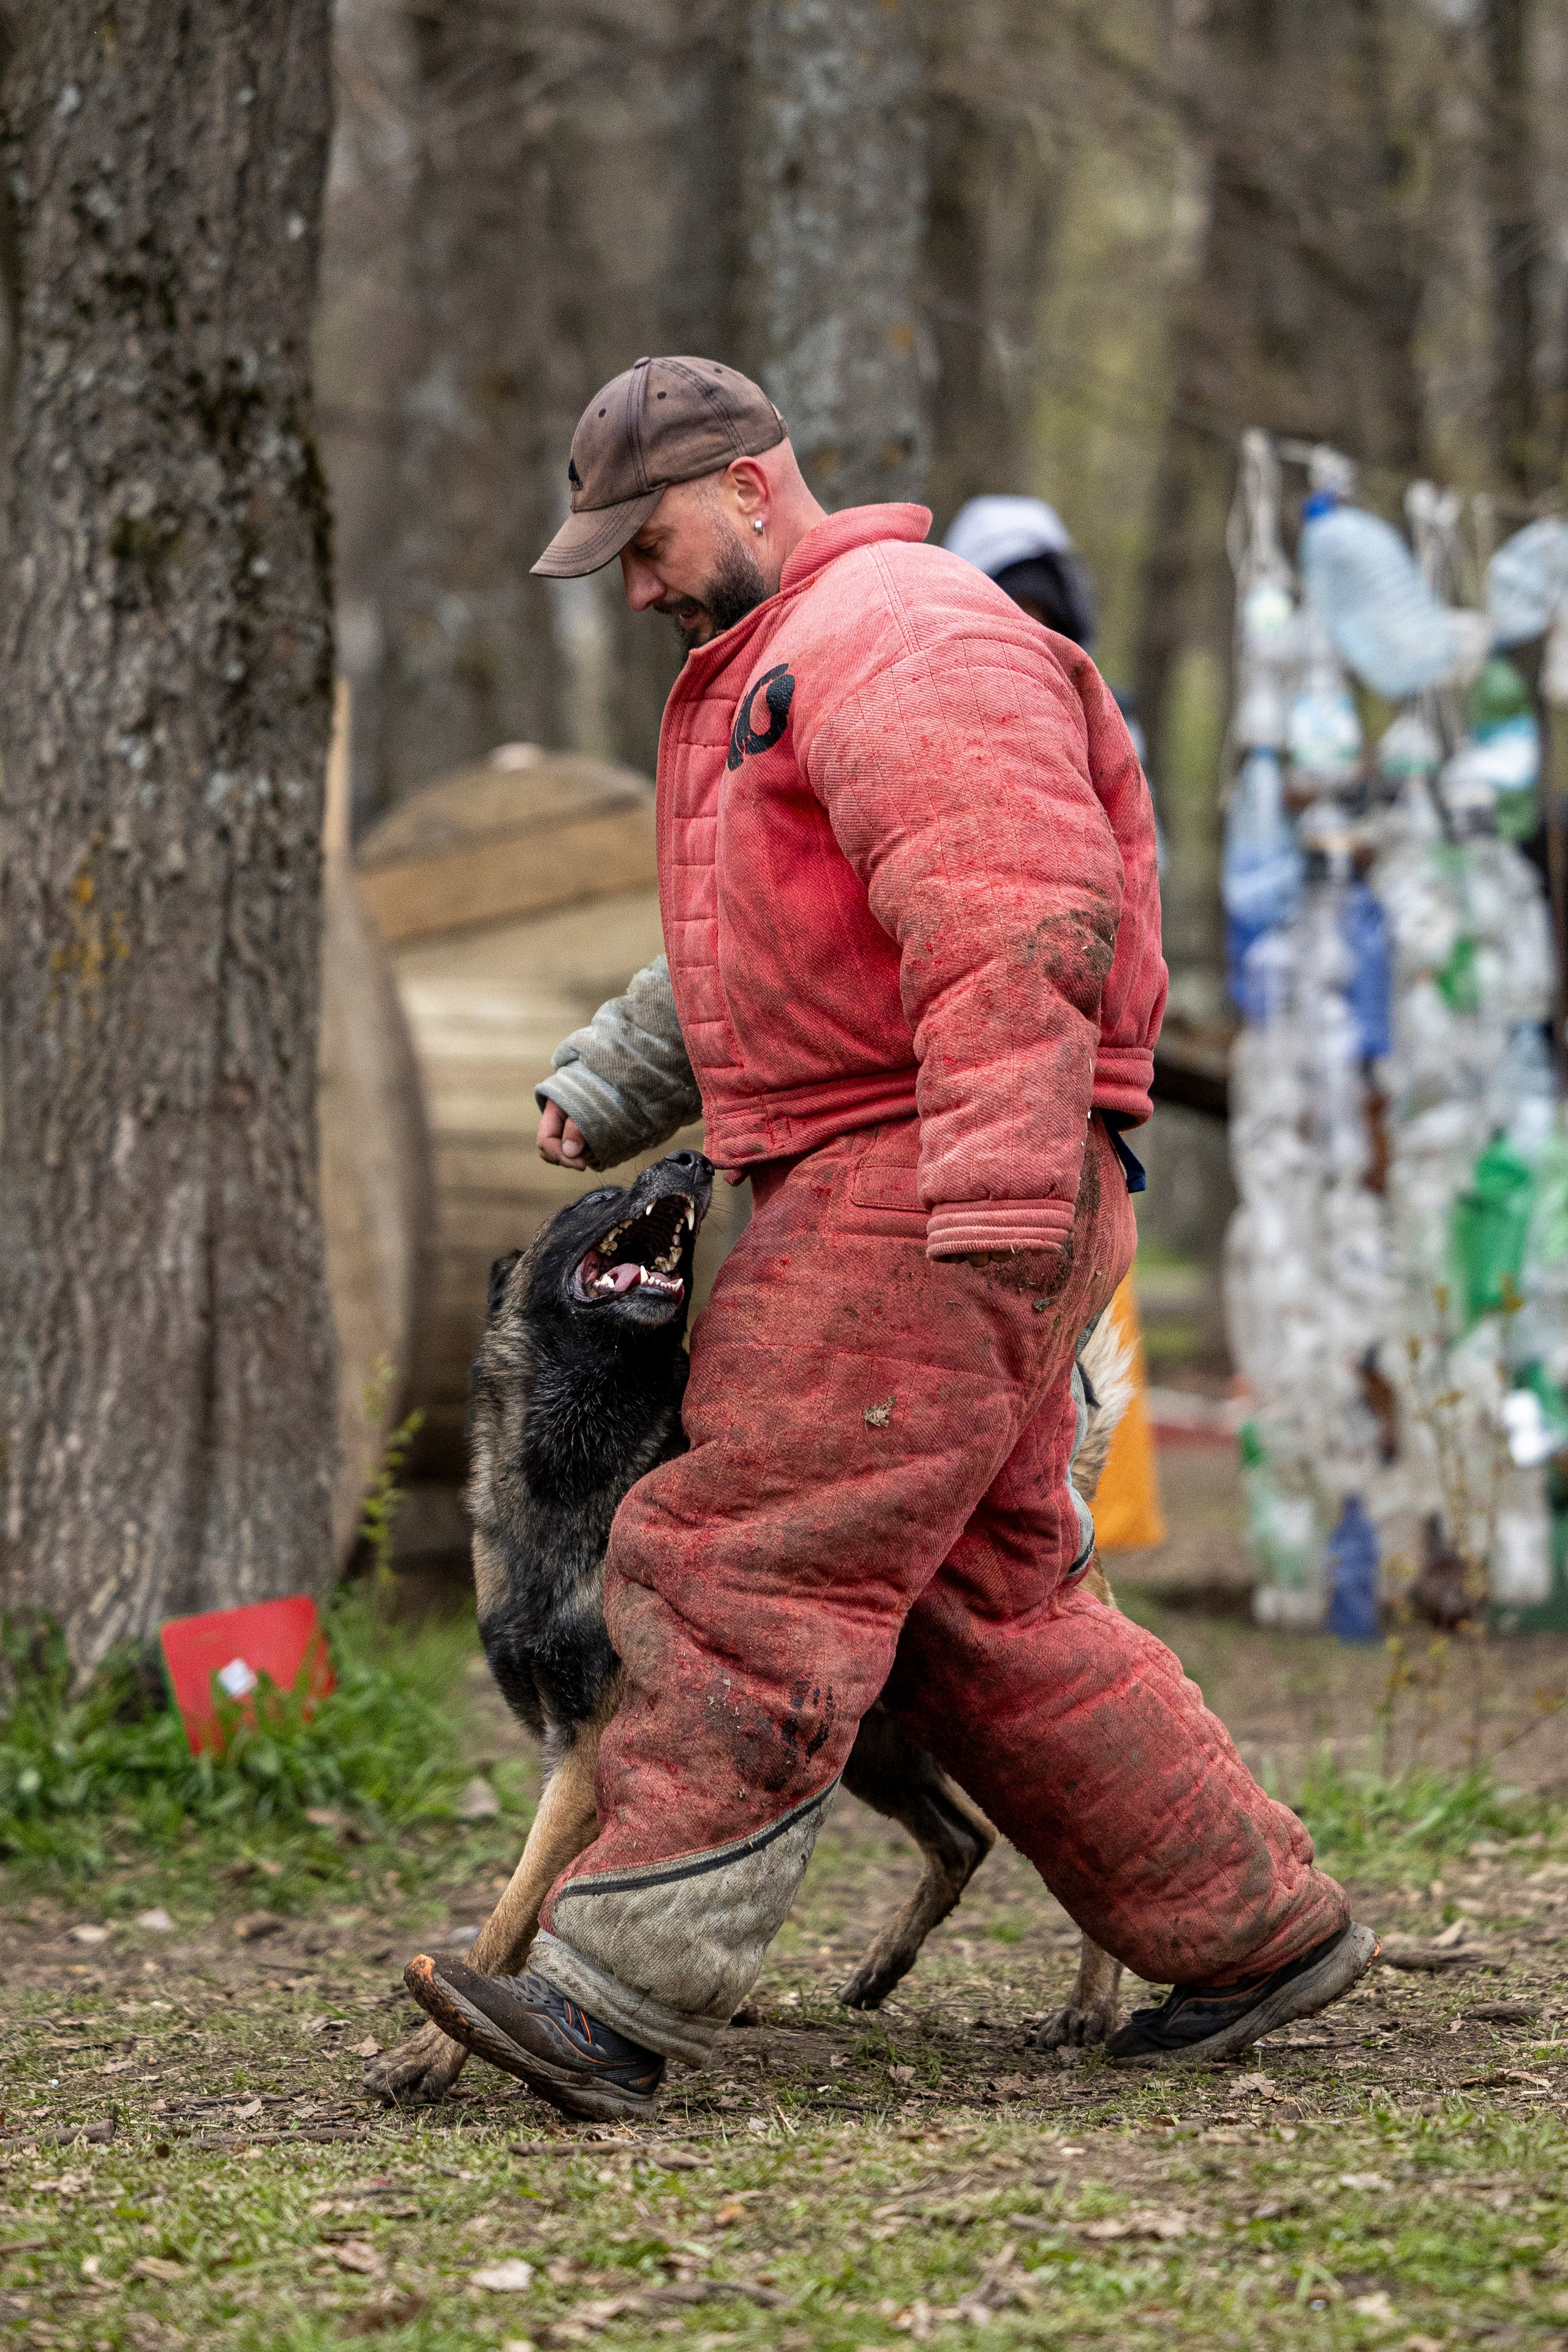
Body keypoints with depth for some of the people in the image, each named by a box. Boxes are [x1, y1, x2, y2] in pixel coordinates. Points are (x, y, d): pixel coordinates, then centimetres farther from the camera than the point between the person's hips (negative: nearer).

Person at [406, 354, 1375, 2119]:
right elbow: (743, 963, 33)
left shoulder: (901, 635, -11)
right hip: (866, 1197, 11)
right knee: (981, 1611, 12)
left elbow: (1010, 927, -22)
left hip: (930, 1190, -11)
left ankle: (618, 1995, -16)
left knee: (751, 1574, -14)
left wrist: (997, 1204, -29)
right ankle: (1257, 1927, 18)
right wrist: (606, 1086, 17)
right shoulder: (766, 677, 24)